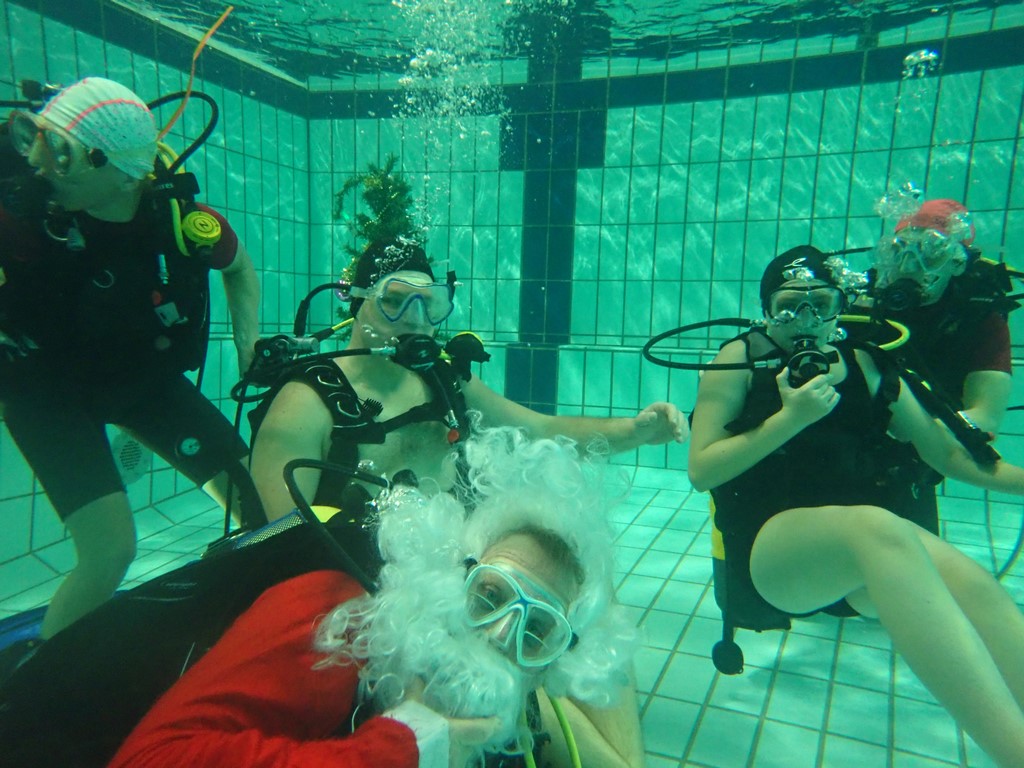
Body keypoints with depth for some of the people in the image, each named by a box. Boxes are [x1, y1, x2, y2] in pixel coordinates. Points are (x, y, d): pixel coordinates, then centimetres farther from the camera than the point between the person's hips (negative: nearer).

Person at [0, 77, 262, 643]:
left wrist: (251, 353, -5)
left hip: (145, 375, 3)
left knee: (261, 506, 1)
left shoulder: (177, 216, -20)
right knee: (110, 548, -18)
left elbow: (239, 267, 2)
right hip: (46, 390, -3)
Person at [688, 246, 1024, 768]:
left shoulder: (864, 366, 14)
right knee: (880, 529, -36)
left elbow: (948, 454, 20)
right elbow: (701, 471, -5)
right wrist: (789, 418, -13)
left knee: (969, 580, -28)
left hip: (857, 556, 4)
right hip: (766, 548, -4)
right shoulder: (742, 358, 3)